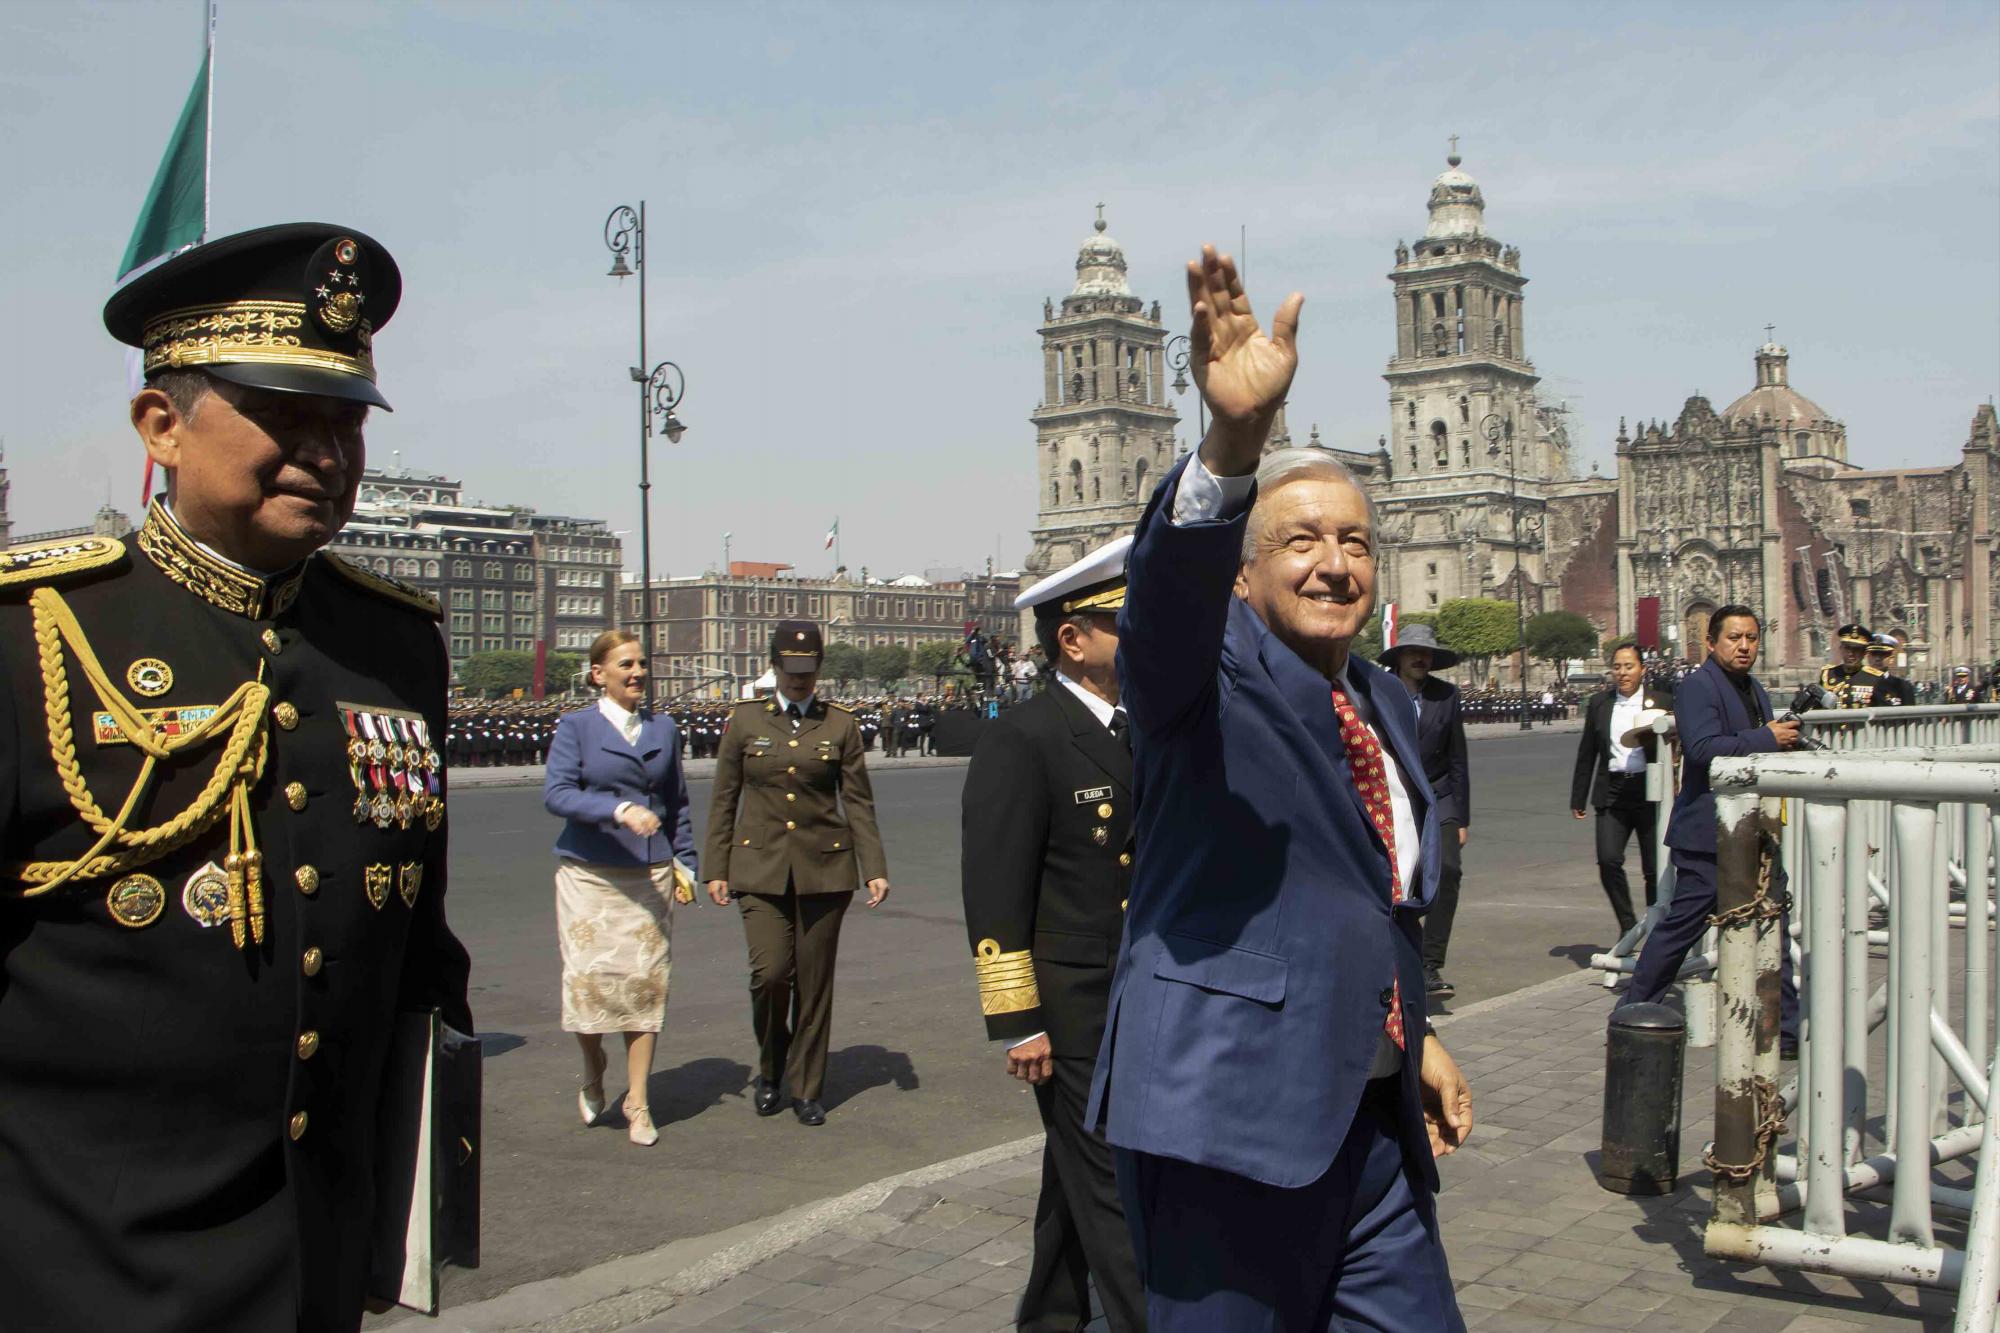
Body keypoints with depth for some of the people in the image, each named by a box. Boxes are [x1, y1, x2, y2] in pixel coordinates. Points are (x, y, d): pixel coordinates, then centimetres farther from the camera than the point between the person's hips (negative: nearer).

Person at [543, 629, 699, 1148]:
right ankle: (593, 1068, 24)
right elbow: (556, 793, -12)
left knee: (646, 980, -1)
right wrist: (618, 809, -24)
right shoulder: (576, 726, 1)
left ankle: (638, 1103, 9)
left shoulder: (663, 728, 11)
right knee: (590, 977, -7)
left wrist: (683, 862, 11)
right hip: (589, 873, -2)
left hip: (651, 874, 3)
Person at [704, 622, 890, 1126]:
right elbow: (724, 799, 7)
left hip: (823, 869, 0)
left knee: (814, 981, 3)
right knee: (769, 973, -11)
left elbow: (859, 803, 4)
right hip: (761, 867, 0)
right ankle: (770, 1070, 17)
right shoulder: (746, 720, 5)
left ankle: (807, 1089, 18)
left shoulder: (840, 725, 4)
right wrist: (717, 869, 3)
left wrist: (874, 869, -4)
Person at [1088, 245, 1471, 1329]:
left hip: (1374, 1121, 7)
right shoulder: (1209, 666, -6)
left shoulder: (1385, 702, 17)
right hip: (1228, 1116, -7)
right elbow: (1171, 583, -32)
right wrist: (1232, 439, -48)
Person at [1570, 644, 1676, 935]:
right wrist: (1578, 799, 14)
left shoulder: (1661, 701, 4)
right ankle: (1628, 925, 7)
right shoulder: (1599, 703, 10)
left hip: (1650, 791, -1)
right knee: (1608, 860, -12)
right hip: (1612, 792, 2)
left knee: (1655, 868, 3)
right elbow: (1586, 754, 14)